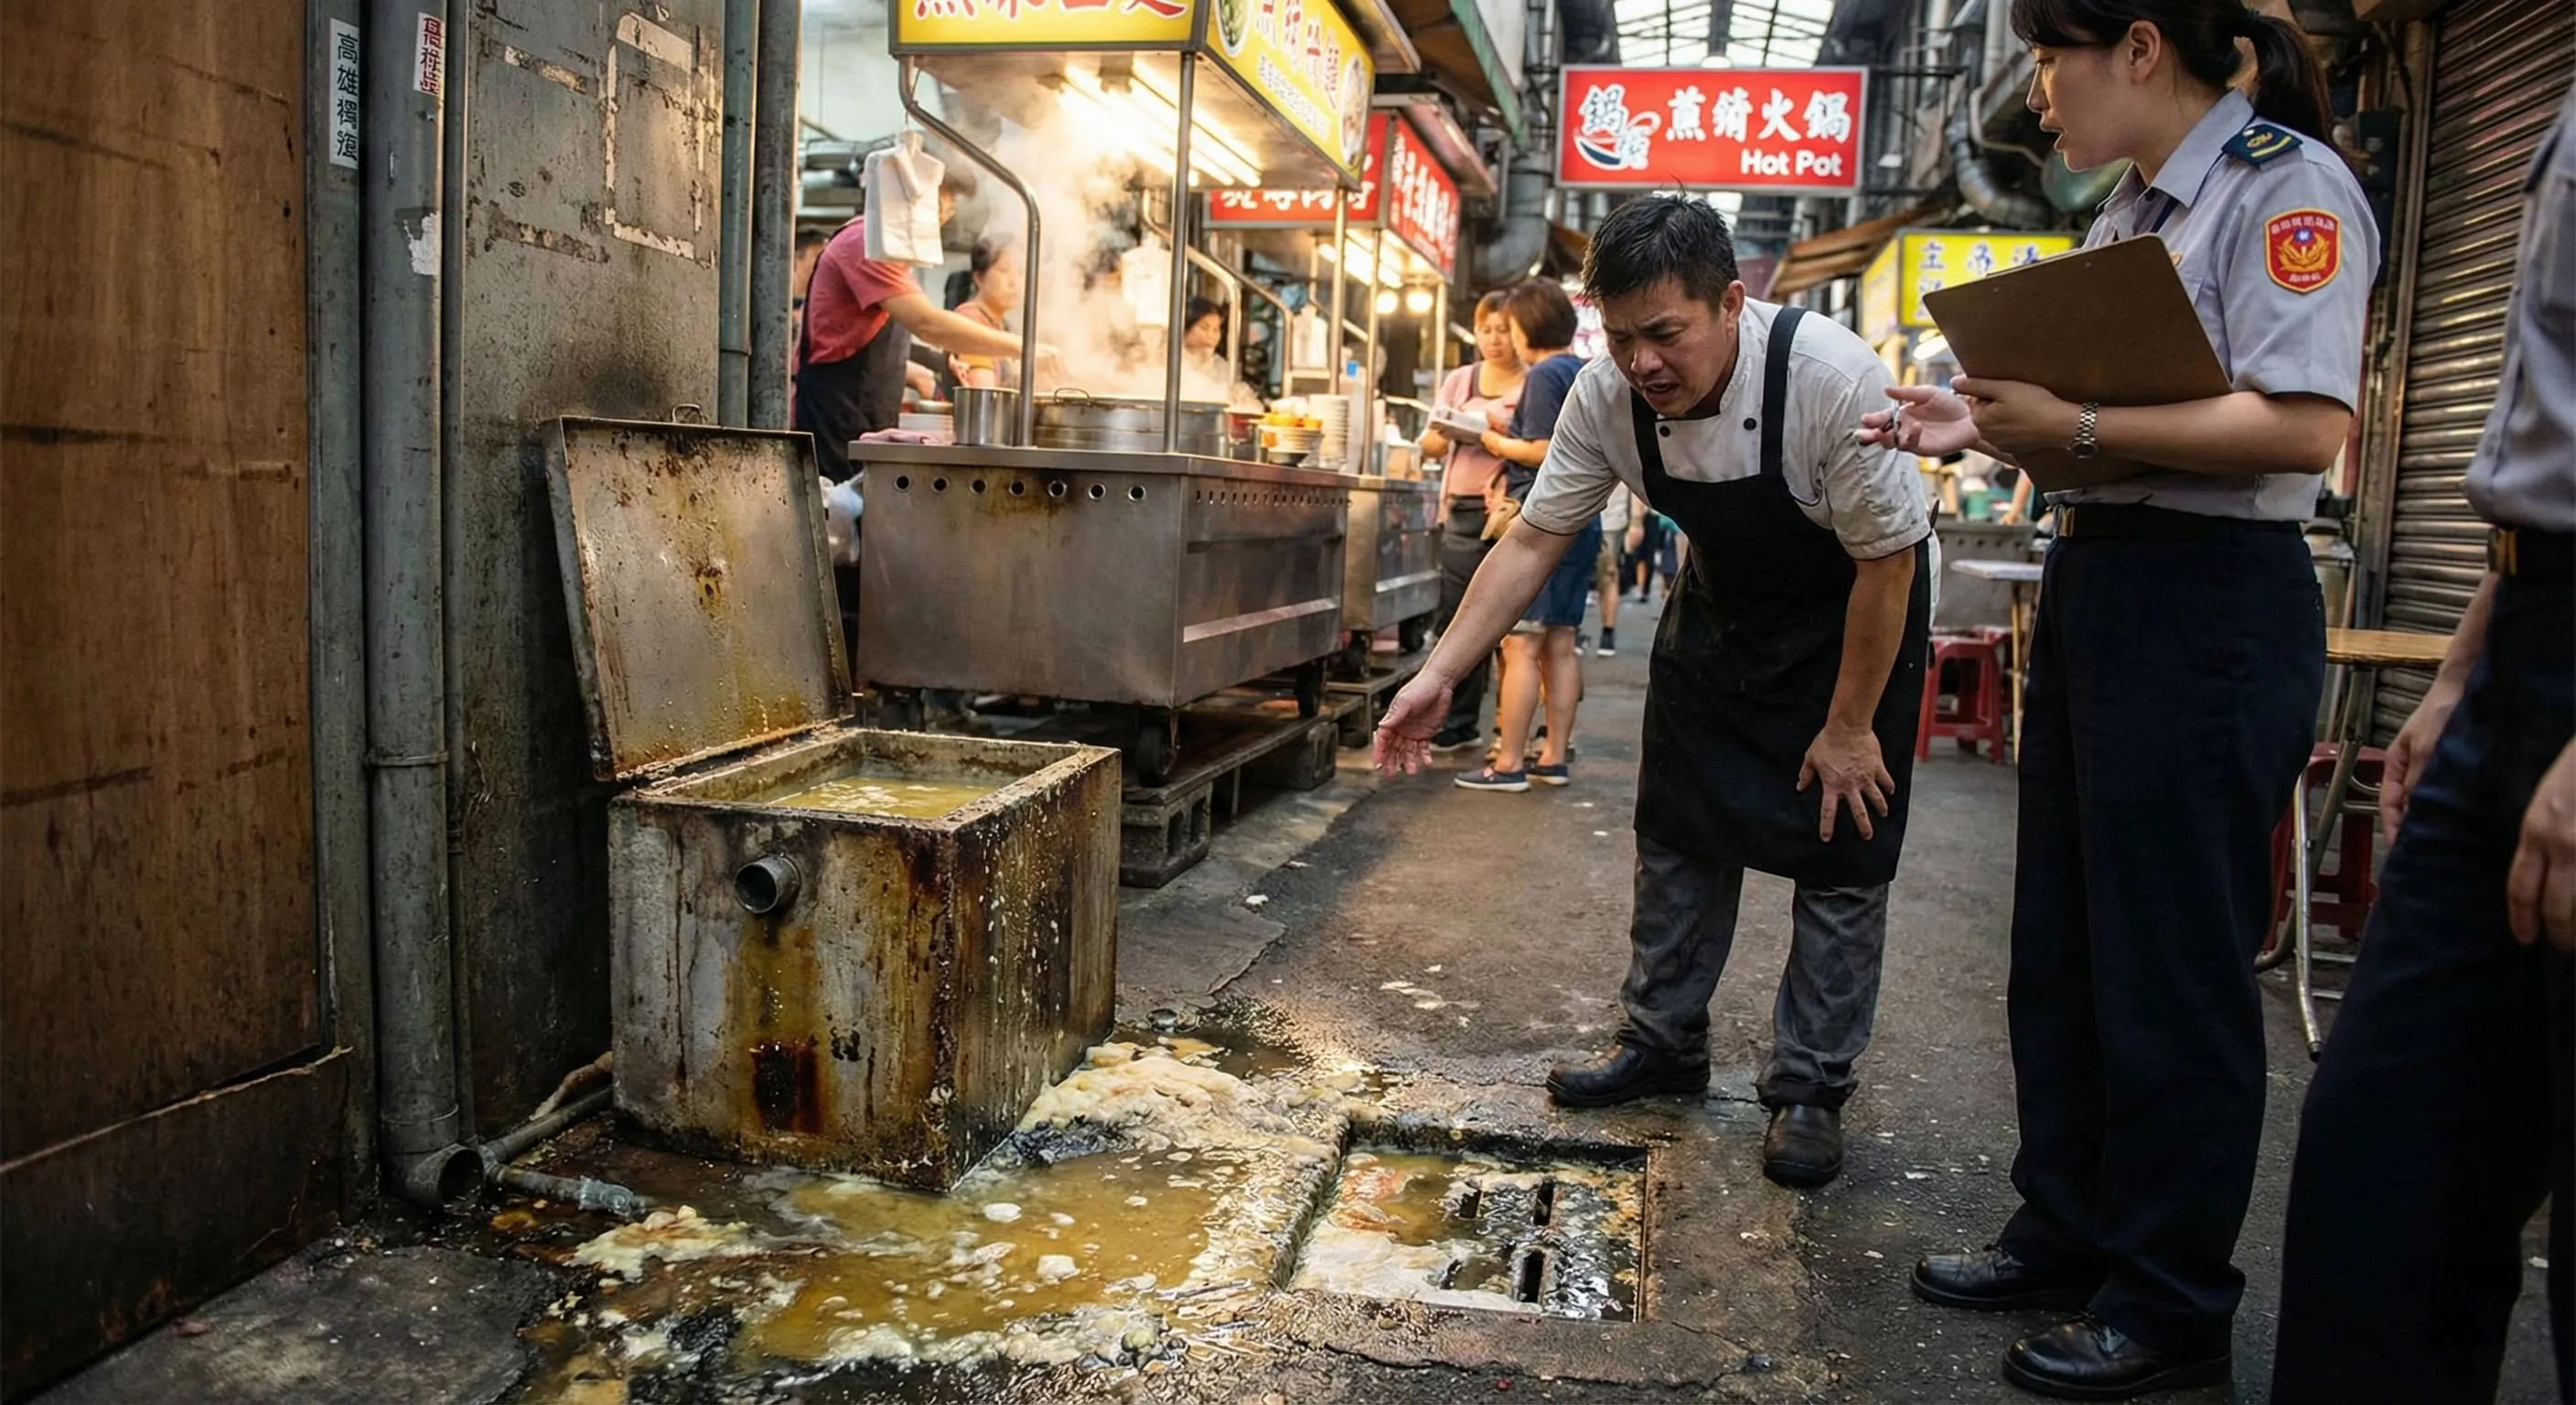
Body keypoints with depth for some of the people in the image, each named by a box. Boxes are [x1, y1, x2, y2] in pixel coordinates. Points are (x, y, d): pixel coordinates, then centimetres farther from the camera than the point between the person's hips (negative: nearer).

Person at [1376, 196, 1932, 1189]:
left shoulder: (1834, 380, -35)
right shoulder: (1607, 395, -22)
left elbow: (1888, 561, -24)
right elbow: (1534, 539, -15)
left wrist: (1849, 727, -18)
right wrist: (1439, 675, -23)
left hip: (1855, 615, -4)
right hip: (1722, 602, 4)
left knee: (1839, 847, -3)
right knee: (1679, 829, 7)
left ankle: (1809, 1090, 10)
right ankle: (1661, 1043, 23)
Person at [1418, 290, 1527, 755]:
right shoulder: (1458, 381, 15)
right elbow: (1430, 445, 12)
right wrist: (1445, 433, -10)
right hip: (1461, 511, 5)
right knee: (1457, 618, 5)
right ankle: (1458, 725, 12)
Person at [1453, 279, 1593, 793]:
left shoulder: (1544, 374, -10)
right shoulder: (1587, 374, 16)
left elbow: (1544, 450, -18)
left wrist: (1498, 443, -4)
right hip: (1582, 521, 9)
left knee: (1522, 645, -7)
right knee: (1561, 643, 11)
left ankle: (1508, 764, -6)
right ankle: (1554, 757, 16)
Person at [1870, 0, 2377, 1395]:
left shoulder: (2287, 184, -10)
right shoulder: (2126, 212, 17)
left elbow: (2301, 427, -22)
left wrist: (2074, 423, -23)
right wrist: (1987, 428, 7)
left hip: (2209, 609, -9)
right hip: (2090, 585, 9)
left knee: (2170, 970, 0)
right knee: (2061, 949, 14)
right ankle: (2069, 1232, 30)